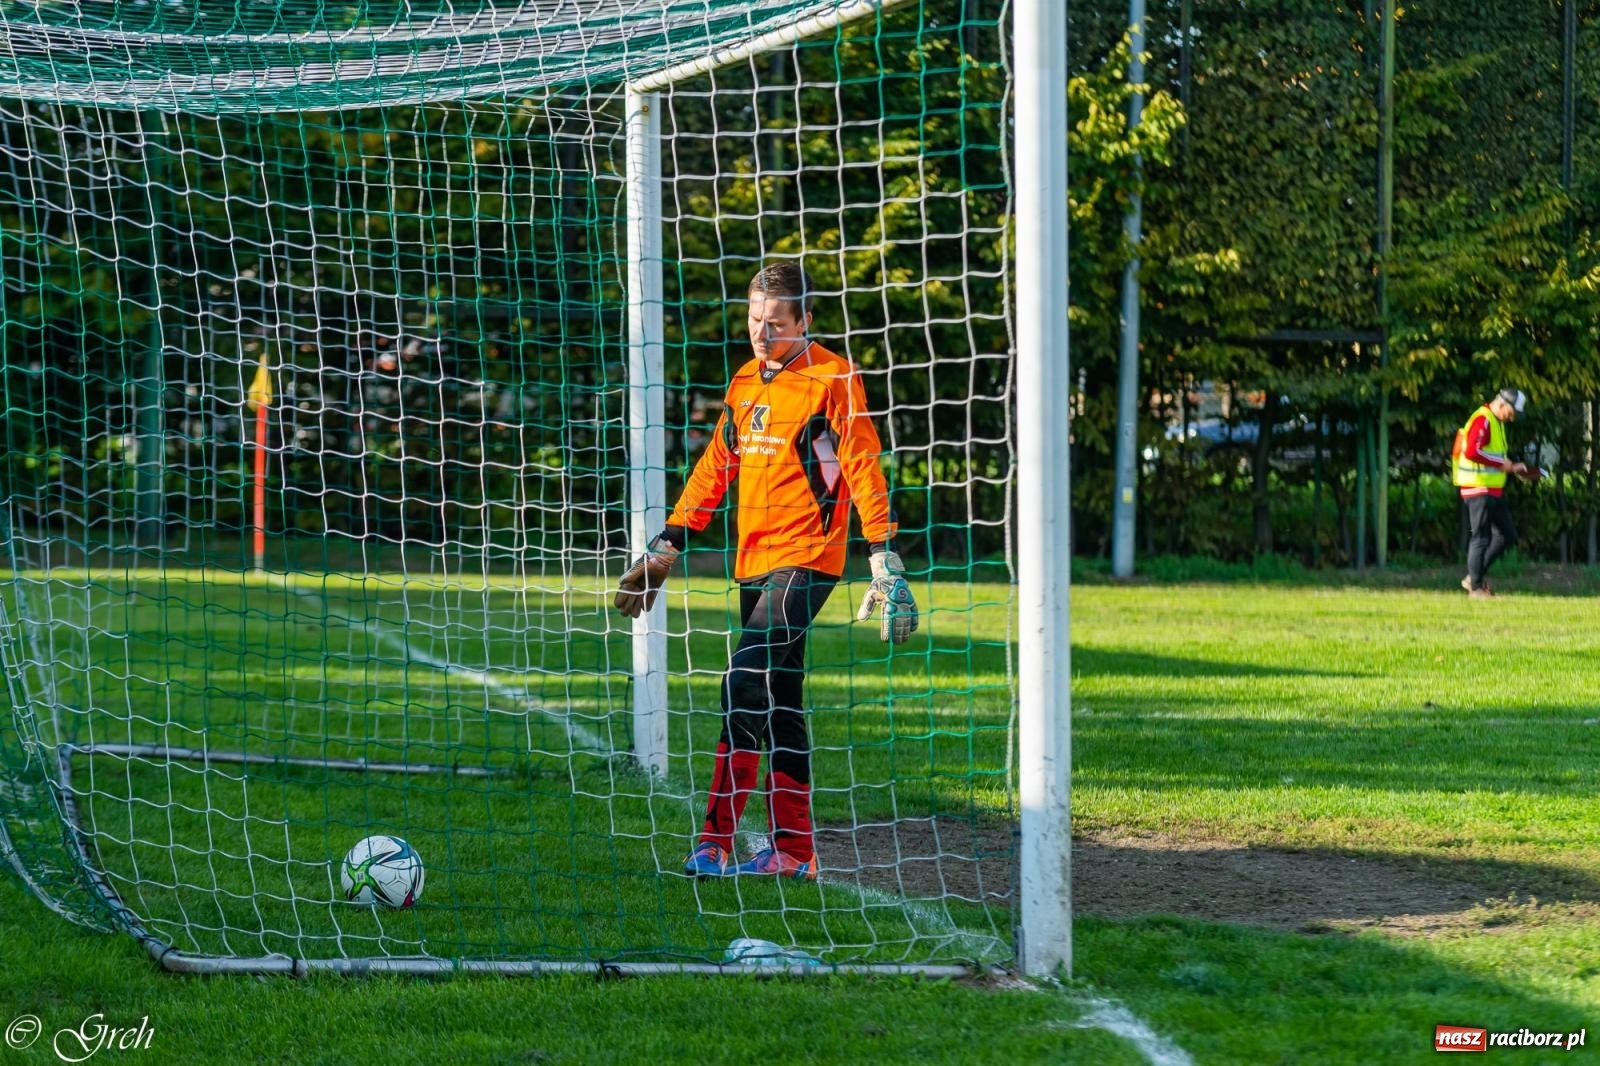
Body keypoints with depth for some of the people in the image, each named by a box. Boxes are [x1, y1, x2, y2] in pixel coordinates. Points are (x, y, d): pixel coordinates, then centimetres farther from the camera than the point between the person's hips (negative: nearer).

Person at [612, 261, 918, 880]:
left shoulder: (832, 380, -6)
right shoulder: (745, 383, 15)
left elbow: (863, 469, -9)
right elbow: (715, 468, 21)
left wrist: (883, 556, -16)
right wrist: (668, 545, 19)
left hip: (806, 558, -8)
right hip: (754, 561, 8)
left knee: (745, 683, -19)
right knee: (779, 702, 9)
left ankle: (718, 842, -19)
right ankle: (794, 850, 14)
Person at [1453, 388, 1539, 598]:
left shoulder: (1497, 423, 18)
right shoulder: (1482, 420, -14)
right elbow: (1471, 452, -26)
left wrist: (1512, 467, 12)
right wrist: (1502, 464, -20)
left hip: (1494, 491, 10)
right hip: (1478, 488, -10)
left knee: (1507, 536, 11)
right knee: (1481, 538, -5)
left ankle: (1475, 576, 16)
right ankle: (1476, 588, 1)